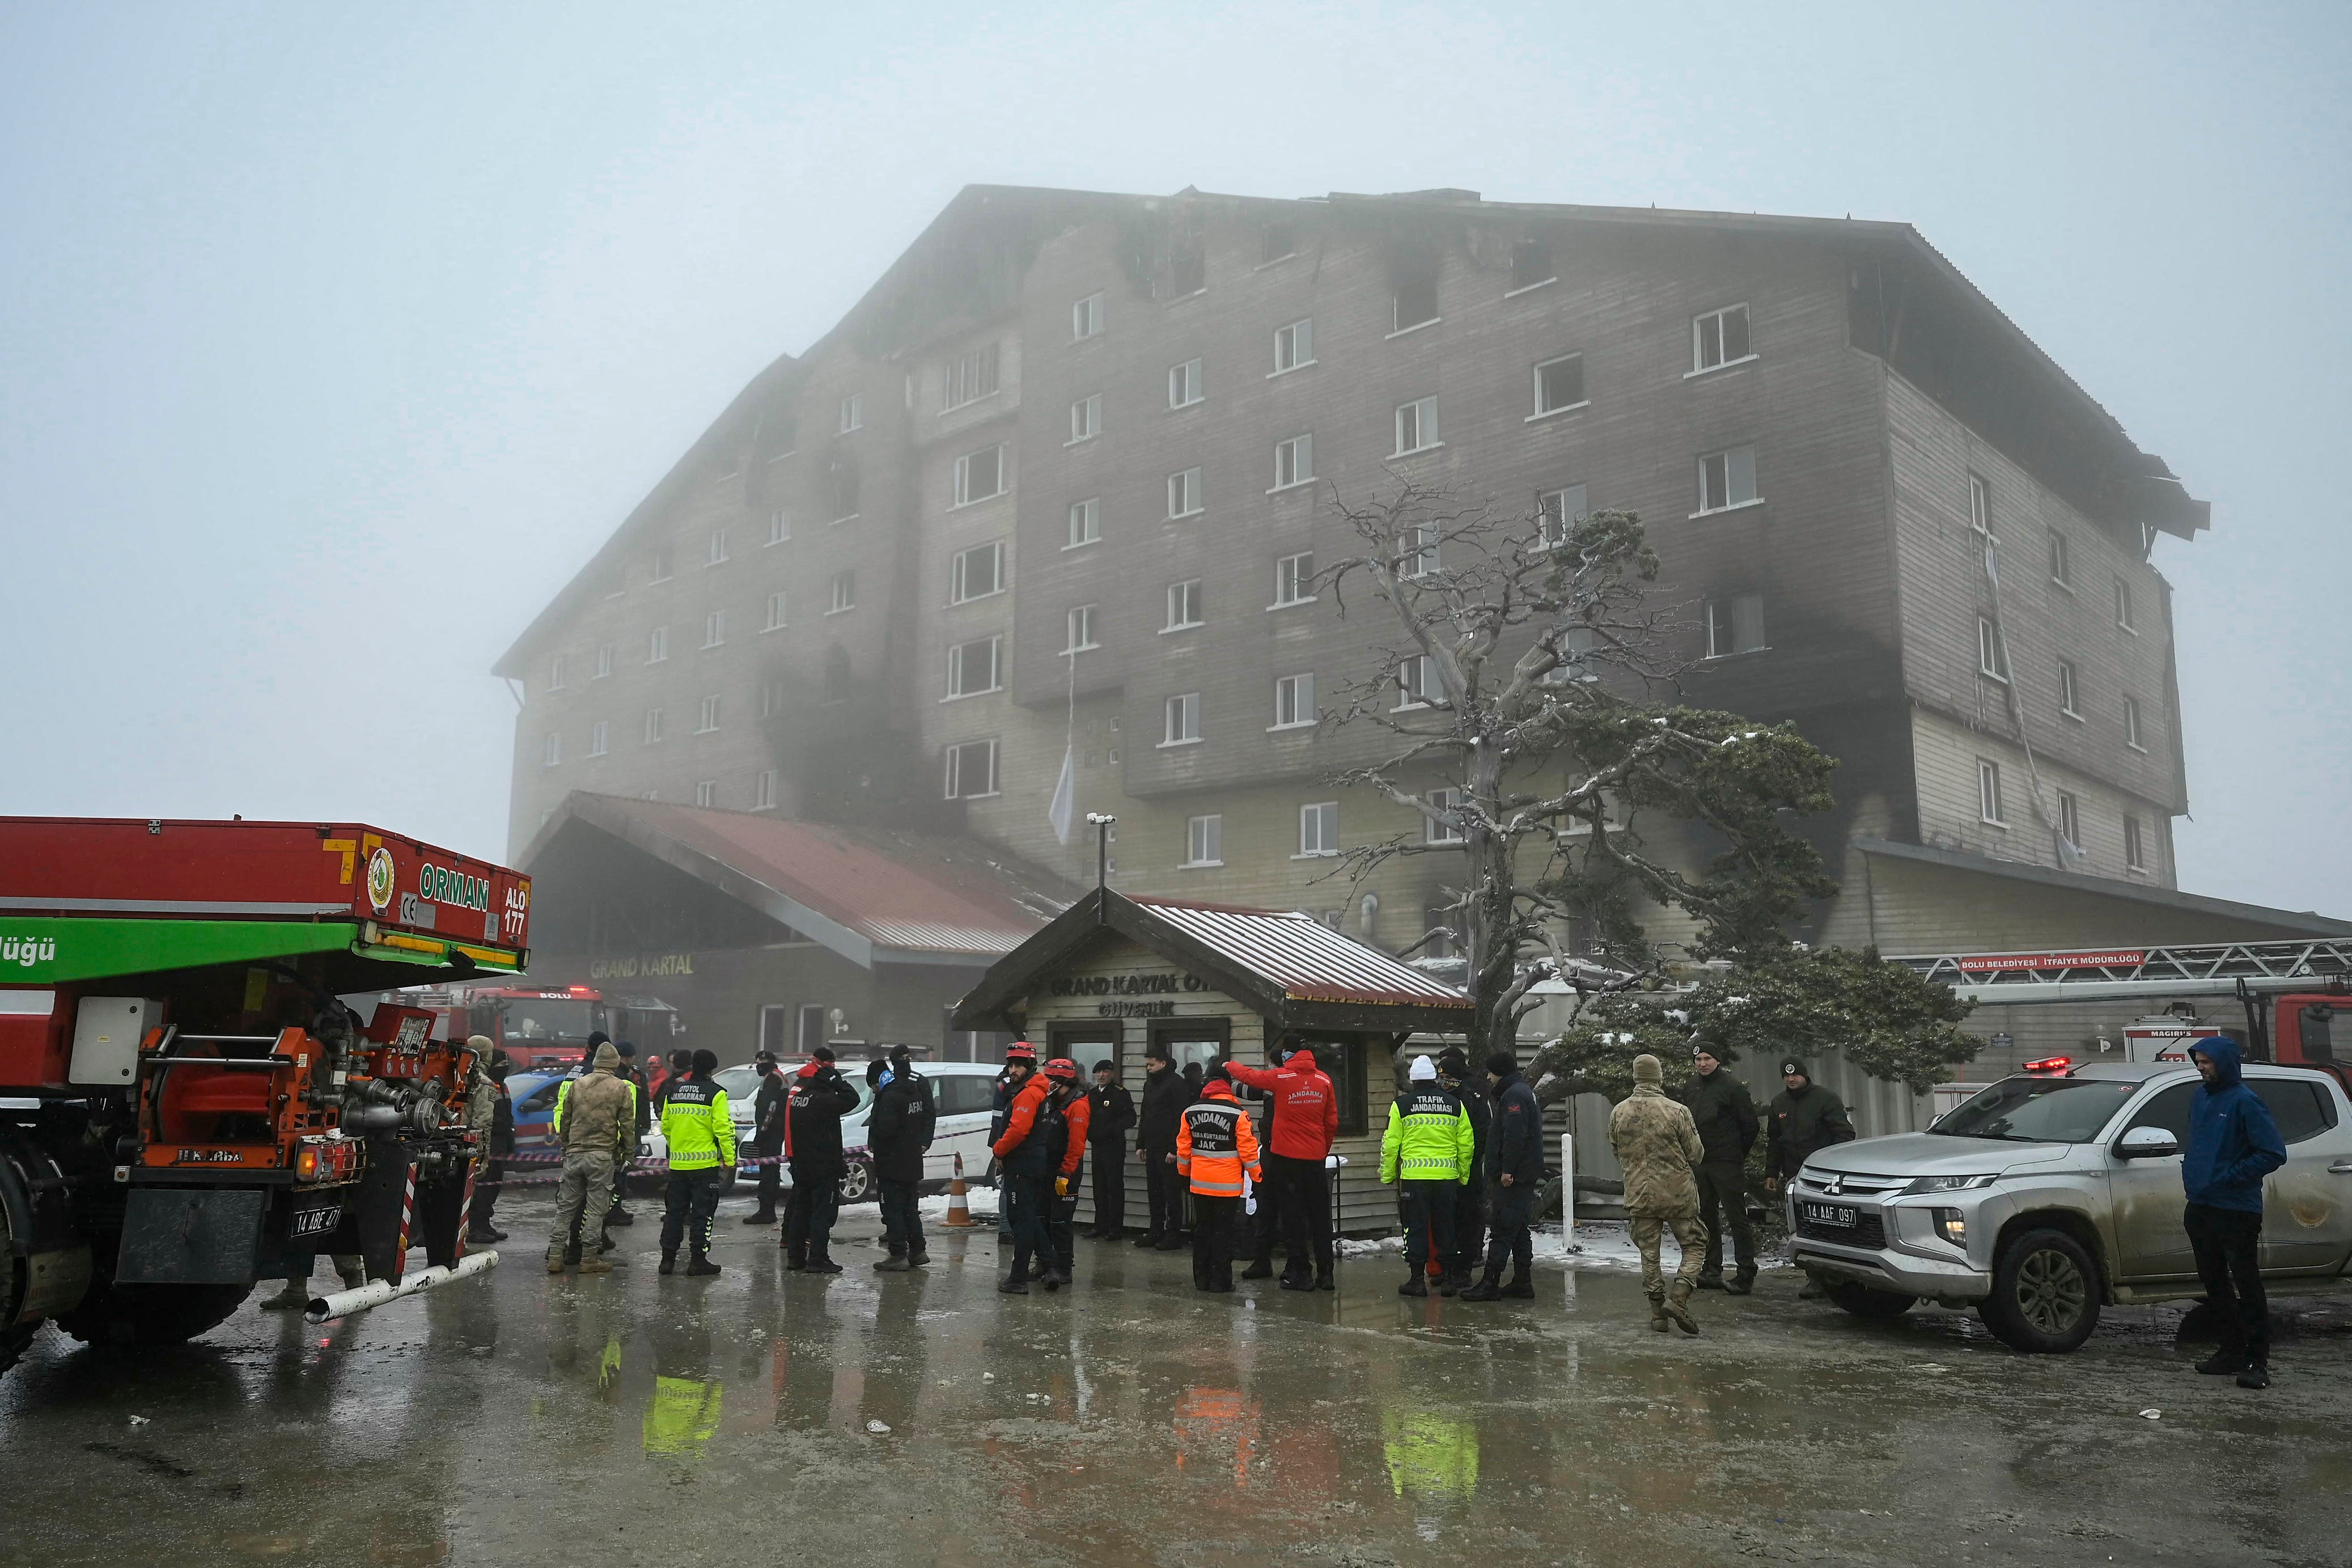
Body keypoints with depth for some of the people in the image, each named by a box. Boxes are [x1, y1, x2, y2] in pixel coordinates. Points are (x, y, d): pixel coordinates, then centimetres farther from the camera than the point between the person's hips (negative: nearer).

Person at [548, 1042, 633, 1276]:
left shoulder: (577, 1084, 8)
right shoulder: (620, 1088, -3)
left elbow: (564, 1119, 13)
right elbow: (628, 1124, -3)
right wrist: (627, 1150, 8)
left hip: (574, 1153, 3)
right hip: (602, 1155, -3)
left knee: (565, 1206, 10)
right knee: (596, 1207, 2)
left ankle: (555, 1255, 8)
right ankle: (589, 1259, 3)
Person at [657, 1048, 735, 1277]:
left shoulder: (674, 1091, 9)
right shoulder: (715, 1093, -8)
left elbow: (665, 1127, 14)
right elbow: (723, 1129, -13)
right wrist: (730, 1159, -7)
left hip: (677, 1163, 5)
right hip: (705, 1163, -5)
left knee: (674, 1211, 13)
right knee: (702, 1211, 2)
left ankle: (668, 1258, 15)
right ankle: (698, 1260, 3)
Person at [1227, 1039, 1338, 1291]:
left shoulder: (1280, 1077, -11)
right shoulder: (1324, 1080, 0)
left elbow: (1249, 1075, 5)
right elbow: (1332, 1122, 6)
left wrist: (1229, 1065, 25)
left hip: (1286, 1157, -3)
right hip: (1315, 1157, 3)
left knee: (1292, 1216, 3)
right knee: (1320, 1216, 10)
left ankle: (1299, 1273, 4)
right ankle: (1325, 1274, 13)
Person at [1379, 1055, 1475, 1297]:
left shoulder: (1401, 1104, -1)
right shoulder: (1455, 1104, 8)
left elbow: (1390, 1143, -2)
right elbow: (1466, 1144, 9)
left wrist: (1388, 1175, 8)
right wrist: (1463, 1175, 19)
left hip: (1413, 1177, -3)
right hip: (1447, 1176, 3)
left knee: (1416, 1227, 4)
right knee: (1445, 1227, 11)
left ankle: (1417, 1279, 5)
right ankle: (1448, 1279, 15)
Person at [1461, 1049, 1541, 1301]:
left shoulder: (1513, 1095, -14)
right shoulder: (1526, 1092, 20)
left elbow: (1514, 1136, -23)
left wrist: (1507, 1169, -24)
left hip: (1511, 1177, -11)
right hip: (1526, 1174, 11)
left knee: (1501, 1229, -9)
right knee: (1521, 1230, 12)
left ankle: (1490, 1284, -9)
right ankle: (1522, 1282, 15)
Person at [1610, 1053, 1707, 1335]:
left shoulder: (1618, 1113, -2)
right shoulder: (1677, 1111, -14)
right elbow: (1696, 1154, -5)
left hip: (1639, 1193, 3)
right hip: (1678, 1192, -3)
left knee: (1649, 1253, 12)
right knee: (1694, 1245, 11)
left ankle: (1657, 1311, 13)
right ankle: (1679, 1298, -6)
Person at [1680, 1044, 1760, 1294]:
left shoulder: (1732, 1087, -9)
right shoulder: (1690, 1087, 11)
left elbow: (1750, 1124, -5)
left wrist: (1738, 1154, 2)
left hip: (1727, 1163, -7)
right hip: (1699, 1162, 7)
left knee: (1736, 1217, -6)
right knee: (1706, 1217, 12)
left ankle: (1746, 1275, -3)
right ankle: (1712, 1271, 21)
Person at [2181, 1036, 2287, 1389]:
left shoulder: (2245, 1101, -11)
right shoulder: (2199, 1098, 13)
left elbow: (2274, 1153, -15)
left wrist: (2230, 1177, -17)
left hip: (2237, 1211, -8)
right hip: (2200, 1209, 8)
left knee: (2247, 1286, -3)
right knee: (2215, 1286, 14)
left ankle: (2257, 1361, 2)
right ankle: (2232, 1352, 23)